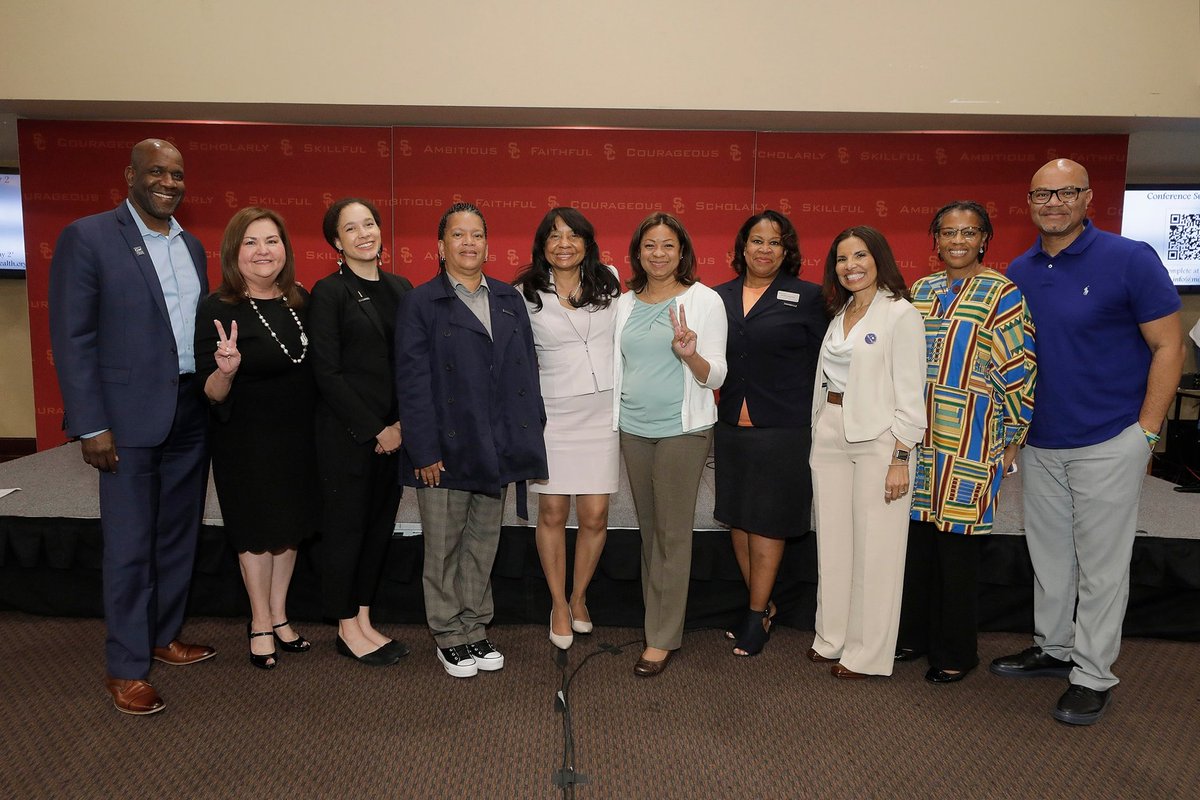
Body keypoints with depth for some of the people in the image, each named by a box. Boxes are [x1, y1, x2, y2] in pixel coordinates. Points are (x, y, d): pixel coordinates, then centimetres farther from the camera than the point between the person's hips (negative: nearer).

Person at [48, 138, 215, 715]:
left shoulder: (192, 246, 12)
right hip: (130, 416, -6)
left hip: (192, 413, 6)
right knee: (130, 544, 3)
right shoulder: (87, 237, -7)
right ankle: (125, 666, 17)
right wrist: (90, 426, -14)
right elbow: (71, 338, -10)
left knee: (179, 534, 14)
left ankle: (164, 635, 31)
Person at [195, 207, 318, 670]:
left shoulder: (300, 300, -1)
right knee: (256, 530, 10)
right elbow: (211, 393, -16)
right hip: (247, 441, -5)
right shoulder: (217, 309, -15)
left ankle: (279, 616, 34)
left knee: (291, 525, 15)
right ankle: (260, 623, 29)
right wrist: (226, 370, -35)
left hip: (299, 436, 5)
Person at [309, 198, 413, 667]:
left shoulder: (400, 288, 10)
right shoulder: (329, 293, -6)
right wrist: (374, 430, -12)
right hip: (346, 432, -5)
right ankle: (347, 628, 20)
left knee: (380, 524, 11)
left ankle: (363, 620, 25)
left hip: (394, 431, 5)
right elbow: (327, 372, -11)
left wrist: (401, 424, -2)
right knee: (345, 526, 5)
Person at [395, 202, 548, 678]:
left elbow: (527, 368, 10)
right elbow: (412, 383, -8)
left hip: (497, 450, 4)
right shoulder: (420, 303, -2)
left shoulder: (509, 300, 11)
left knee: (483, 545, 15)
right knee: (444, 548, 8)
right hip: (445, 451, -4)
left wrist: (530, 433, 3)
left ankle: (475, 628, 30)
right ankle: (450, 637, 24)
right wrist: (424, 451, -13)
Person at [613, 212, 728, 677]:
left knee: (672, 533, 0)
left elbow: (715, 376, -6)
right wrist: (613, 419, 10)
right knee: (649, 529, 12)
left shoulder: (704, 300, -3)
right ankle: (657, 617, 24)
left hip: (682, 429, -4)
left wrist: (690, 354, -25)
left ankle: (663, 638, 9)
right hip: (633, 429, 5)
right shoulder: (626, 303, 10)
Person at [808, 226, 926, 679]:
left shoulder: (900, 314, -7)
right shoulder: (839, 313, 13)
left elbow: (909, 392, -10)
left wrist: (899, 459, -14)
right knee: (833, 542, 12)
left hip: (877, 438, -6)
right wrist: (818, 435, 10)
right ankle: (832, 638, 25)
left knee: (874, 548, 1)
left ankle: (867, 654, 14)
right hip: (830, 433, 7)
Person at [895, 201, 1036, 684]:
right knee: (916, 537, 11)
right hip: (918, 435, 5)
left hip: (968, 440, -5)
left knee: (955, 543, 1)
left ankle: (955, 652, 18)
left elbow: (1017, 371, -6)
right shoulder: (922, 290, 11)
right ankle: (914, 633, 27)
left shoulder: (1001, 294, -5)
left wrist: (1013, 439, -5)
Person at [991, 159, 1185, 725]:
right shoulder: (1018, 272, 5)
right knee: (1049, 555, 17)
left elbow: (1169, 347, -8)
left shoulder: (1129, 259, -10)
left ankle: (1093, 676, 19)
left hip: (1108, 444, -5)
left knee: (1101, 565, 5)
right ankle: (1053, 648, 34)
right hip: (1039, 442, 5)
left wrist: (1146, 433, -12)